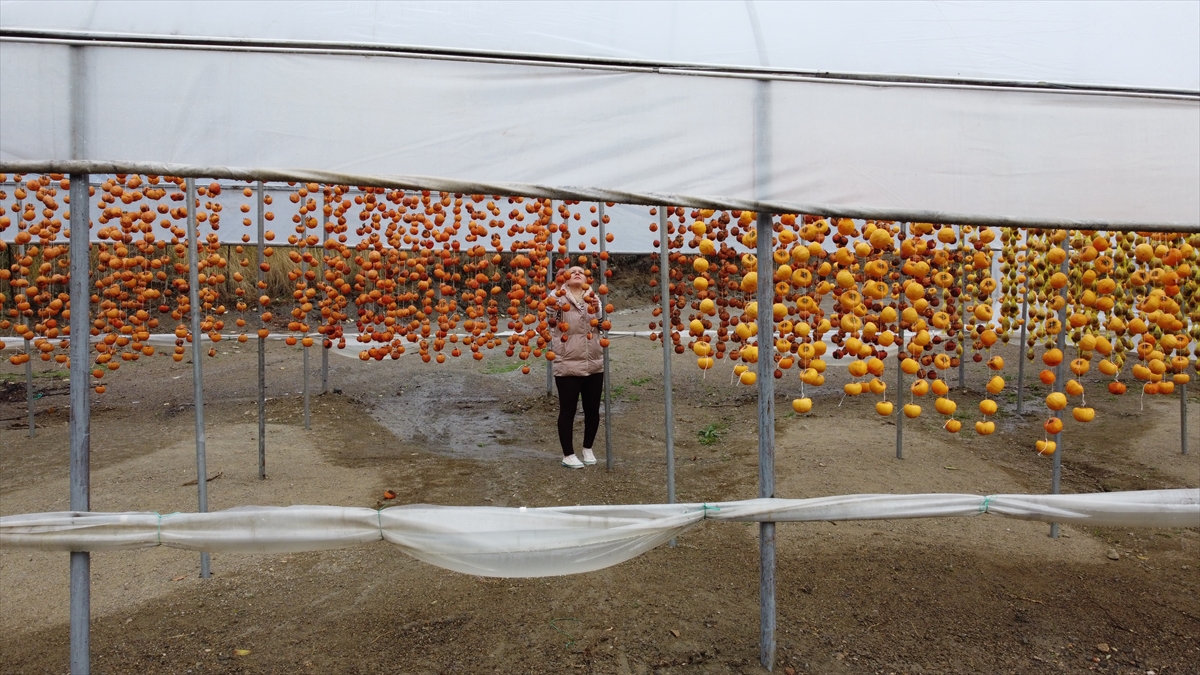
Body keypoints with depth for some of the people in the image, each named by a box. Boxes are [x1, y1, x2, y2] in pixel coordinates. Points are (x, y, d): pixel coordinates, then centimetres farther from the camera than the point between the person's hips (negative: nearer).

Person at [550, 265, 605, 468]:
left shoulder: (594, 297, 8)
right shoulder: (558, 297, -2)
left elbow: (604, 326, 4)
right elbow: (550, 321, -15)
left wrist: (598, 310, -13)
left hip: (594, 364, 4)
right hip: (567, 364, -4)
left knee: (592, 409, 11)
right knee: (567, 410, 2)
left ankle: (588, 449, 30)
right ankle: (568, 454, 14)